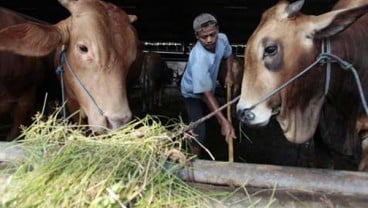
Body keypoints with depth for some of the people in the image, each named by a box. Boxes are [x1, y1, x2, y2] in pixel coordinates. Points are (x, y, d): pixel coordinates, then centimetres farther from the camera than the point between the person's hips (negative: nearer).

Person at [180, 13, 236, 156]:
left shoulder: (222, 38, -23)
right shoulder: (199, 58, -44)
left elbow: (228, 54, 4)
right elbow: (206, 94, -42)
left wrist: (228, 74, -7)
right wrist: (224, 121, -46)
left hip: (208, 87, 7)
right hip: (193, 93, -7)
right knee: (199, 133, -15)